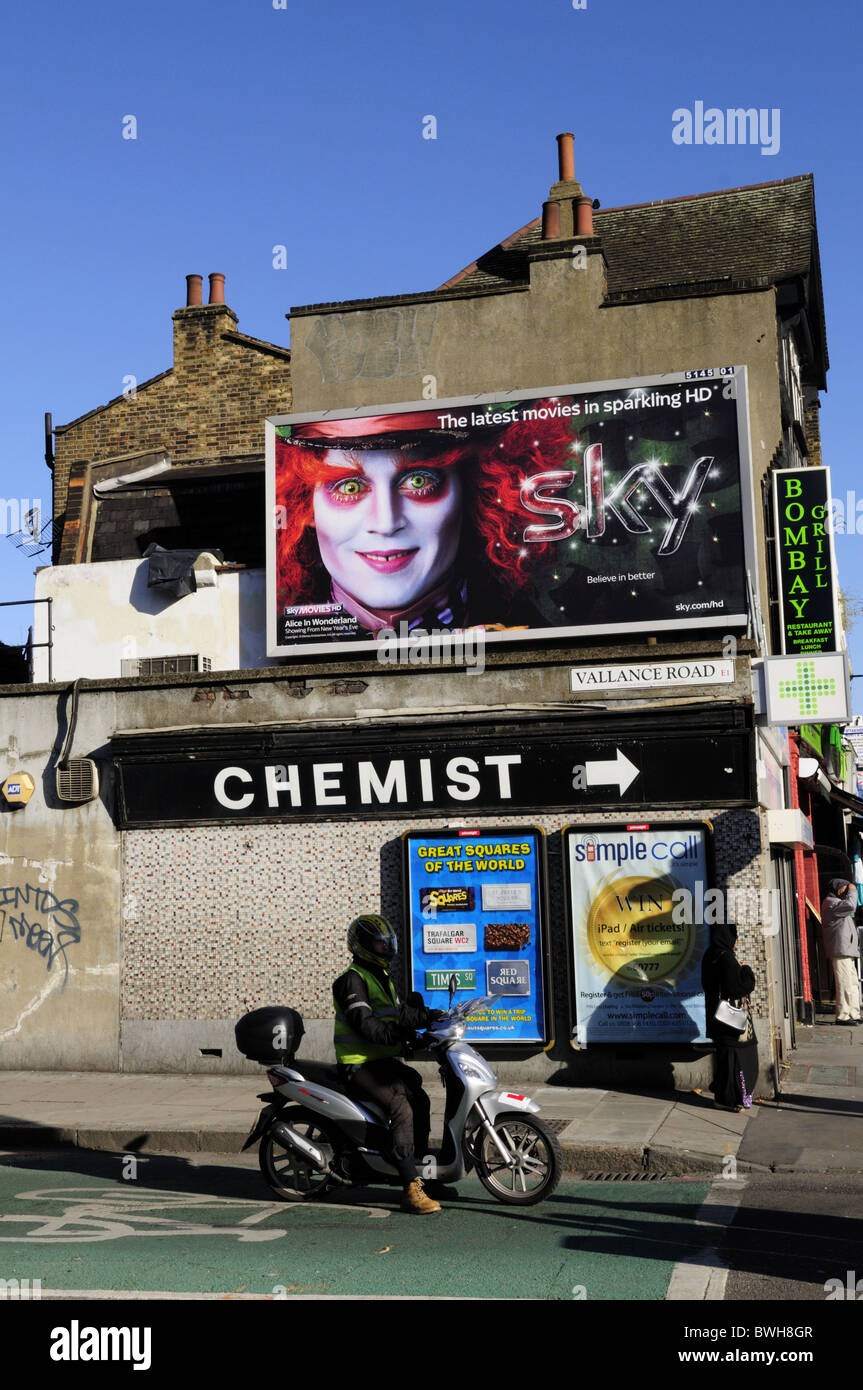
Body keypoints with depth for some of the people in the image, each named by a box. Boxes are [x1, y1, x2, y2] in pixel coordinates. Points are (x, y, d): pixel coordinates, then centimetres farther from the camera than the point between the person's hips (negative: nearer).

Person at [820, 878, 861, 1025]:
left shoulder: (835, 902, 24)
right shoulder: (830, 902, -11)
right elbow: (850, 905, -24)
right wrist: (852, 891, -12)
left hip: (847, 950, 11)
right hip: (841, 951, -11)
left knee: (853, 984, 12)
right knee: (845, 984, -11)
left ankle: (854, 1014, 16)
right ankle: (842, 1016, -9)